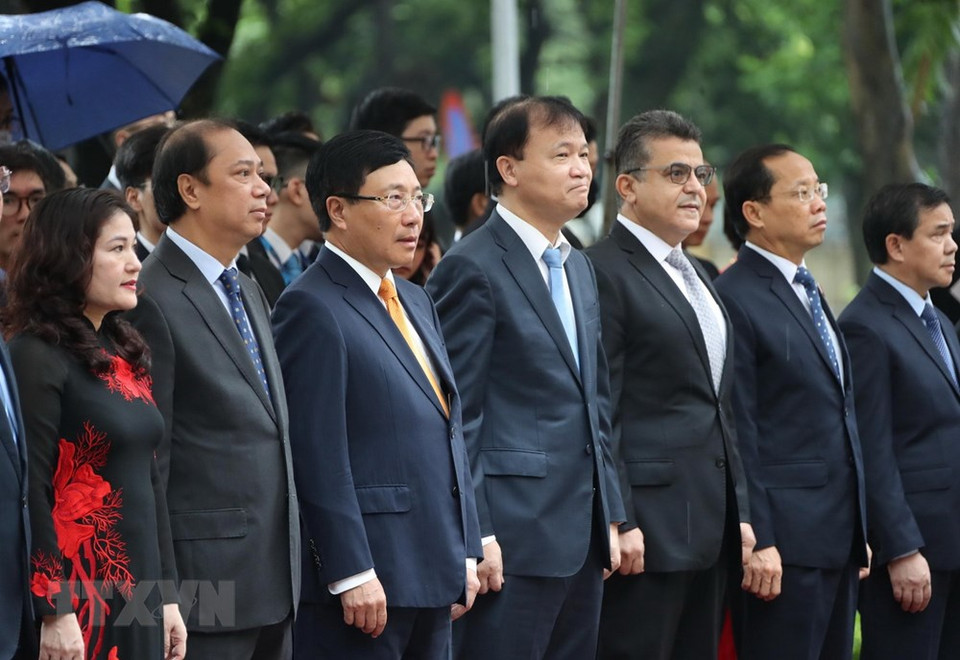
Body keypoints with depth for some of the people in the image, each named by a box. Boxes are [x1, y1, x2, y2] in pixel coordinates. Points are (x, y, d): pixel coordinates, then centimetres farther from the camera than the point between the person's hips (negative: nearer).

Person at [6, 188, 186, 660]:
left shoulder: (125, 355, 14)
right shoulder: (36, 358, -11)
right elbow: (30, 493, -15)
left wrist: (167, 597, 15)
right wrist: (54, 613, -19)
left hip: (138, 598, 7)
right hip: (80, 602, -7)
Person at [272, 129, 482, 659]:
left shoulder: (415, 302, 19)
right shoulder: (312, 309, -10)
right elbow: (319, 456, -16)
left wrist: (465, 554, 16)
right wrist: (352, 575, -19)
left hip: (434, 576, 9)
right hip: (365, 583, -9)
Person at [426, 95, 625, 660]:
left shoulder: (579, 268, 18)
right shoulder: (474, 268, -9)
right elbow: (456, 416, -12)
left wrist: (610, 516, 16)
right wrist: (475, 538, -16)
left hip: (581, 539, 8)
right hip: (513, 540, -8)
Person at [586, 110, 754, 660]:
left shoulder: (697, 279, 21)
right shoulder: (603, 273, -9)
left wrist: (739, 513, 18)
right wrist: (618, 524, -18)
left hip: (710, 531, 9)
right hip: (646, 531, -9)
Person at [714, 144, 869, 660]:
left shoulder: (809, 293, 19)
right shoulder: (736, 298, -11)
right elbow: (738, 434, -15)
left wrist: (859, 532, 18)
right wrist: (758, 542, -19)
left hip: (838, 537, 9)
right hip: (784, 540, -9)